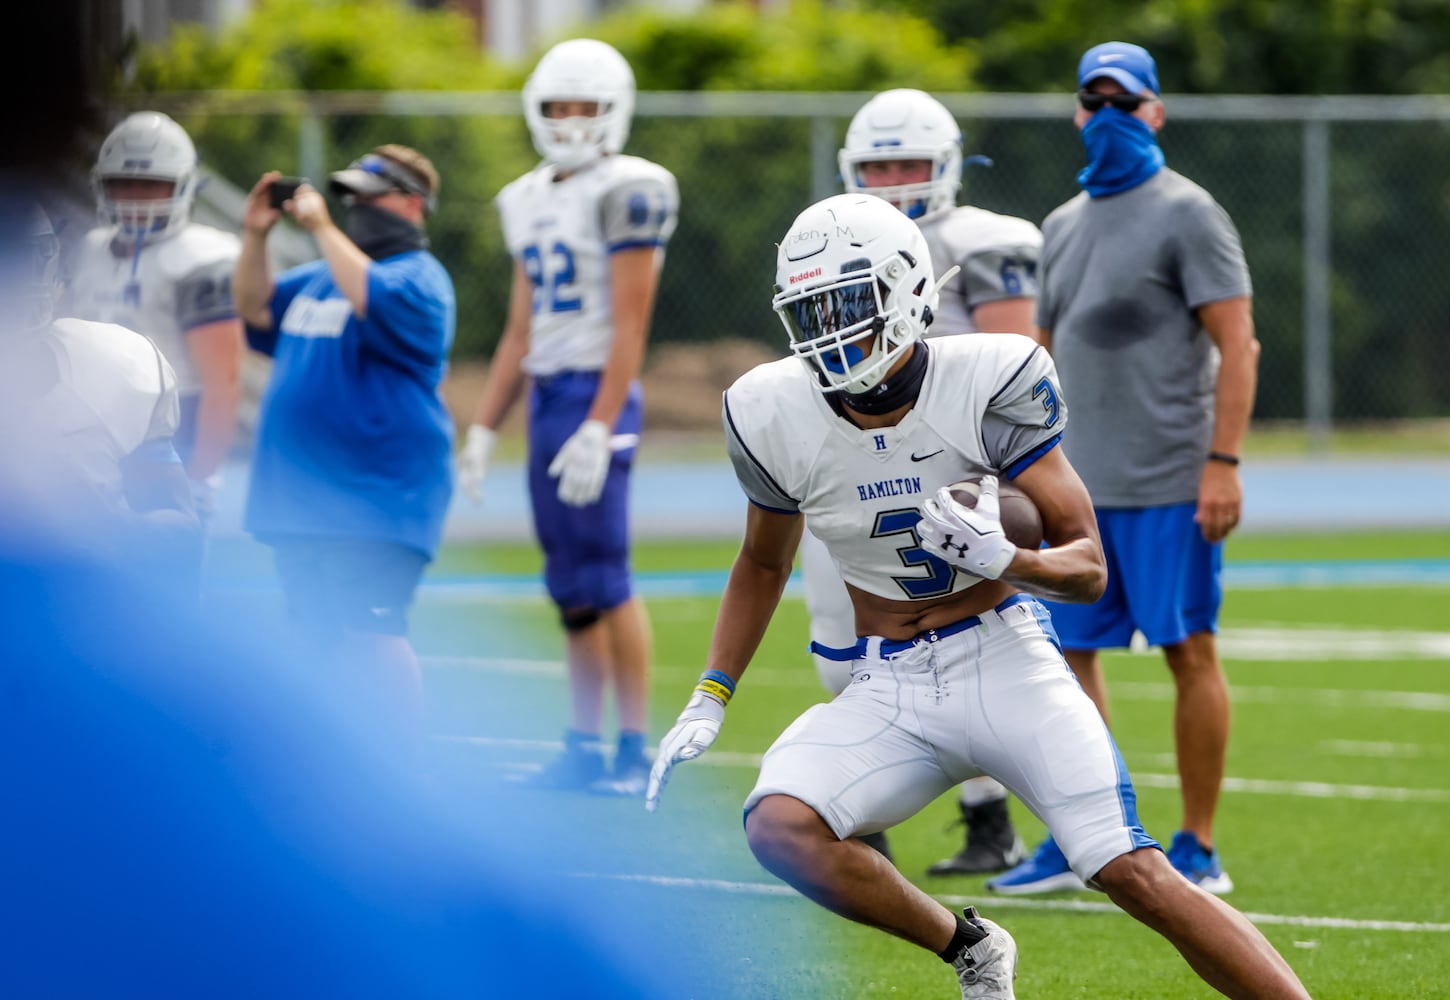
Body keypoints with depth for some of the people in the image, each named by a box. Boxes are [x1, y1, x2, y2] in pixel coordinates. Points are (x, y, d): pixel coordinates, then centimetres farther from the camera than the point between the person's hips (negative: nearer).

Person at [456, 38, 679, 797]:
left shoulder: (626, 194, -8)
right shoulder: (530, 202, 16)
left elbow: (629, 326, -13)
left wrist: (598, 429, -19)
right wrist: (483, 429, 17)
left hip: (597, 394, -7)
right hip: (547, 396, 8)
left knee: (603, 578, -8)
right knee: (571, 587, 9)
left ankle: (635, 750, -4)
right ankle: (583, 749, 13)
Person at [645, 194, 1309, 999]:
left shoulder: (989, 384, -16)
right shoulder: (776, 417, -5)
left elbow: (1089, 568, -11)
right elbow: (762, 564, 16)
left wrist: (1001, 559, -32)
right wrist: (707, 704, 10)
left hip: (1003, 660, -3)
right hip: (888, 686, 3)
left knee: (1133, 873, -17)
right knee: (778, 827, -23)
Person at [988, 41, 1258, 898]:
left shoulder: (1186, 215, -6)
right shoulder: (1065, 226, 16)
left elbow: (1237, 344, -11)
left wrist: (1224, 462, -18)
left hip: (1169, 483, -7)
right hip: (1082, 483, 7)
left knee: (1189, 651, -3)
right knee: (1072, 651, 6)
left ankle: (1200, 850, 2)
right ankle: (1075, 844, 13)